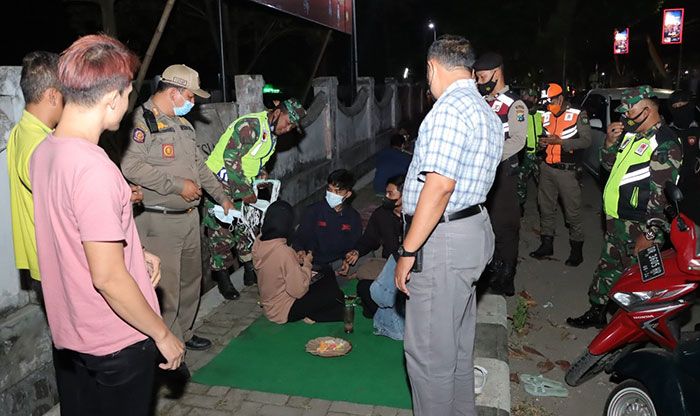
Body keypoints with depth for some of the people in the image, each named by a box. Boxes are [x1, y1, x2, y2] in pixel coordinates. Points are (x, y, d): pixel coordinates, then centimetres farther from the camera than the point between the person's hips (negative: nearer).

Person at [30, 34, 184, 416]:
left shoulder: (43, 152, 0)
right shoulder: (93, 168, -28)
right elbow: (108, 276, -27)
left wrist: (134, 251, 6)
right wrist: (163, 334, -16)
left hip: (69, 334, 8)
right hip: (117, 342, -8)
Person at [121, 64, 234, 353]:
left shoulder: (182, 123, 17)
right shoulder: (142, 120, -13)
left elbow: (199, 165, 24)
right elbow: (131, 167, -26)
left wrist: (222, 197, 22)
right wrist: (178, 185, -20)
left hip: (190, 216, 9)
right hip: (160, 221, -9)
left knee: (191, 279, 18)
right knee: (166, 288, -3)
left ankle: (184, 334, 35)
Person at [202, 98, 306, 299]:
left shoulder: (272, 134, 9)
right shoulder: (250, 125, -23)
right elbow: (230, 158, -27)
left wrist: (261, 173, 1)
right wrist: (245, 191, -22)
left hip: (241, 188, 9)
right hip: (220, 184, -9)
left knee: (247, 228, 12)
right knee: (222, 233, -1)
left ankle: (251, 270, 24)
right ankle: (222, 276, 12)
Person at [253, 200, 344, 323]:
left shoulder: (258, 243, -9)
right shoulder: (284, 252, -33)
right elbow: (299, 291, -25)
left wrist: (297, 261, 2)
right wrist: (307, 263, -12)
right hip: (283, 312, -8)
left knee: (327, 272, 12)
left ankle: (311, 315, 13)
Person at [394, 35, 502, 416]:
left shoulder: (450, 109, -17)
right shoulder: (488, 113, 15)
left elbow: (440, 186, -24)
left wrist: (408, 251, -20)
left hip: (443, 239, -11)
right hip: (472, 229, 11)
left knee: (428, 349, 2)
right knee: (458, 341, 22)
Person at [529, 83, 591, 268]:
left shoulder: (578, 115, -6)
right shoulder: (545, 116, 10)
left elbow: (586, 140, -12)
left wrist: (560, 141, -21)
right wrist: (541, 143, -2)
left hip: (567, 170, -6)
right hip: (547, 168, 6)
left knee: (573, 212, 0)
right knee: (546, 208, 13)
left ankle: (577, 250, 12)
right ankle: (546, 244, 26)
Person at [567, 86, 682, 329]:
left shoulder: (666, 144, -17)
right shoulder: (632, 134, 11)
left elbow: (661, 195, -21)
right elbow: (608, 165, 20)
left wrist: (648, 234, -22)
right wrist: (611, 143, 0)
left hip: (638, 226, -9)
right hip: (616, 219, 9)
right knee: (608, 266, 19)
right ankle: (596, 312, 33)